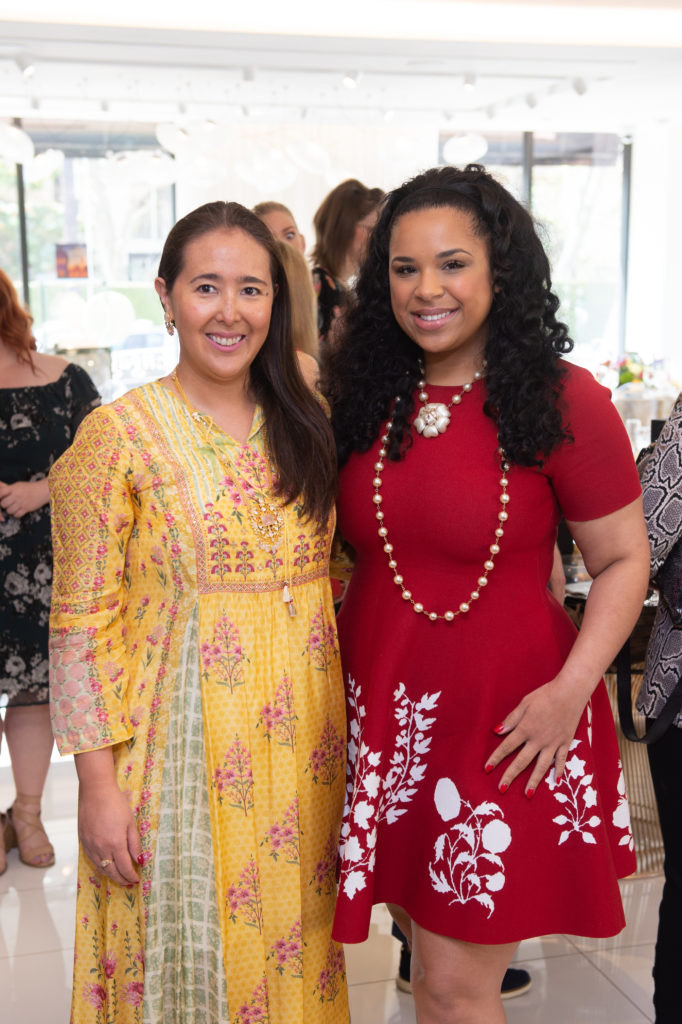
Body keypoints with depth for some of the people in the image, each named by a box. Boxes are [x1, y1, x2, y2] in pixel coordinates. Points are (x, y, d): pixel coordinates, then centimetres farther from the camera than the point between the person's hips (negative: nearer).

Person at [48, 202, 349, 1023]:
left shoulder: (303, 425, 6)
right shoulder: (119, 433, -9)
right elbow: (81, 624, -9)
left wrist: (345, 726, 9)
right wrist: (97, 780, -12)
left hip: (303, 742, 4)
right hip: (182, 746, -4)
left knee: (292, 942, 16)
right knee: (191, 958, 9)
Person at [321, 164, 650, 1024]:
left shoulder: (563, 402, -11)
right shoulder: (365, 396, 3)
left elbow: (623, 561, -7)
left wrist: (571, 689, -16)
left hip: (505, 724, -4)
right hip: (383, 711, 4)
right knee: (426, 940, 19)